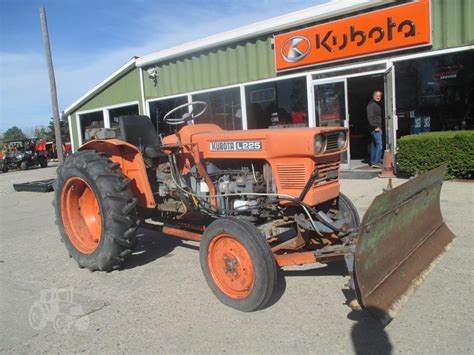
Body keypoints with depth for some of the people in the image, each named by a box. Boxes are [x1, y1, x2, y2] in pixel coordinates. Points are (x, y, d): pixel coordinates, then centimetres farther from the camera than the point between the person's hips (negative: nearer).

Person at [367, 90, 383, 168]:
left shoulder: (379, 104, 19)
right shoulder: (371, 105, -12)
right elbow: (370, 117, -19)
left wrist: (379, 126, 15)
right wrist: (375, 127, -20)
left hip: (378, 127, 10)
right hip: (375, 128, -10)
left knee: (374, 145, 13)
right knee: (379, 145, -13)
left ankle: (373, 162, 19)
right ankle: (376, 162, -13)